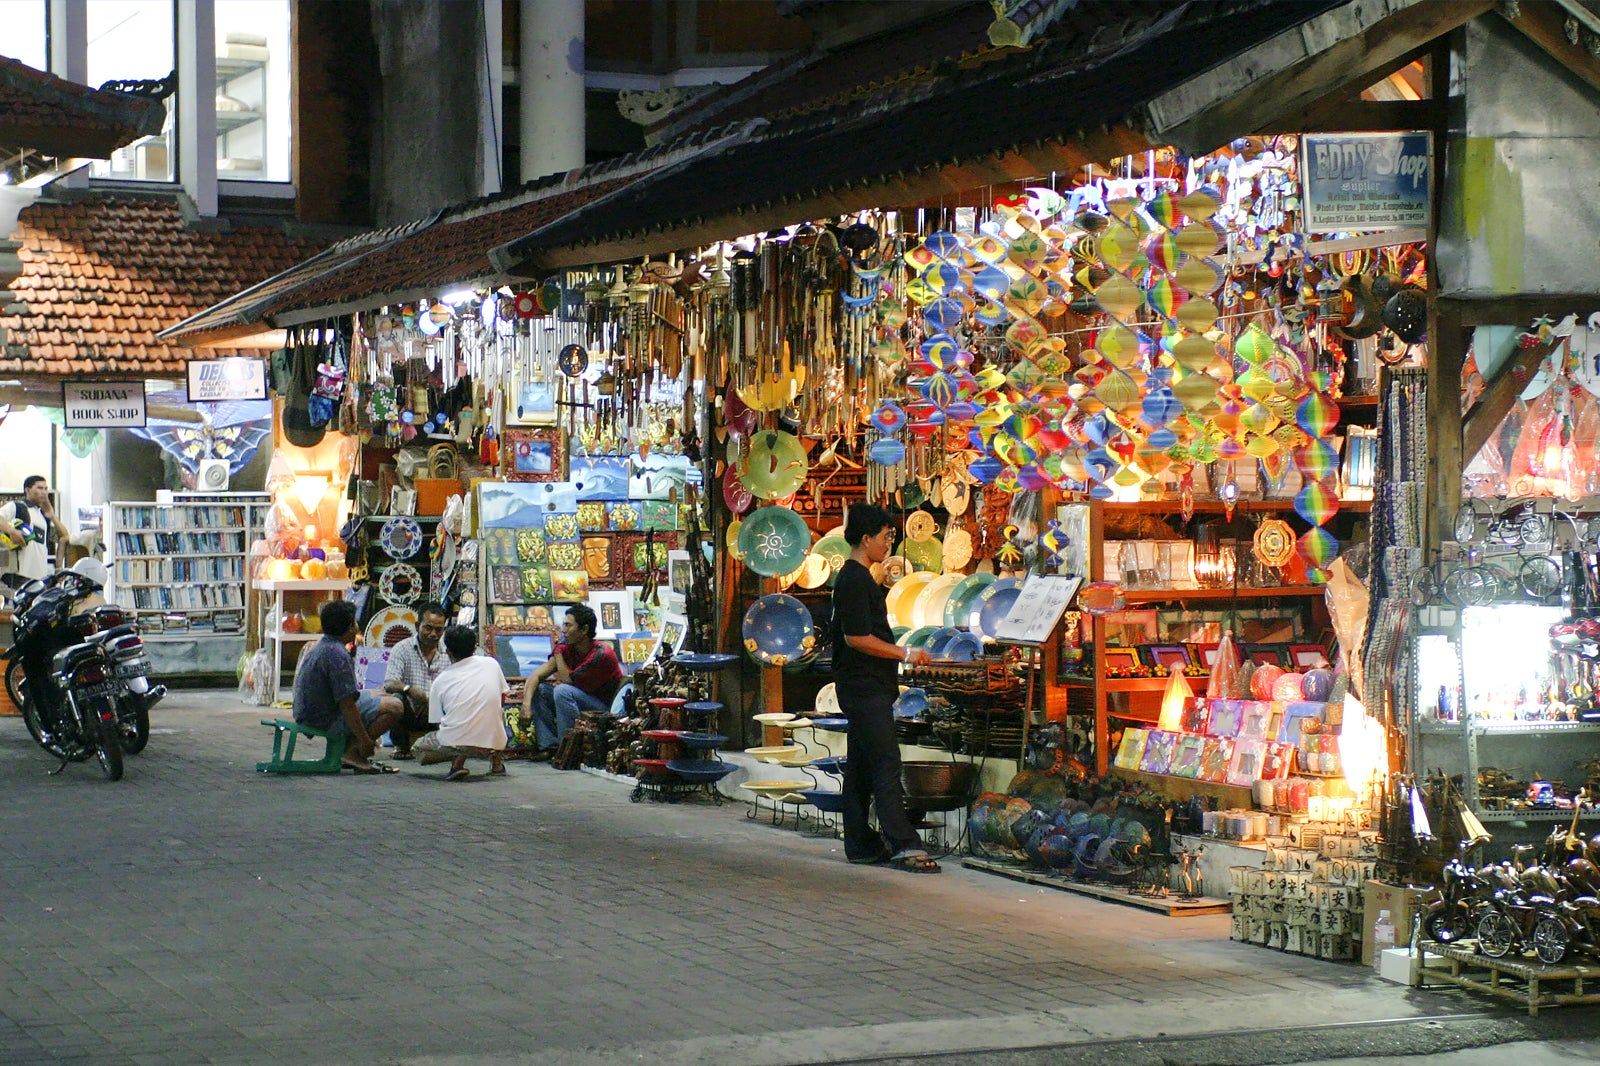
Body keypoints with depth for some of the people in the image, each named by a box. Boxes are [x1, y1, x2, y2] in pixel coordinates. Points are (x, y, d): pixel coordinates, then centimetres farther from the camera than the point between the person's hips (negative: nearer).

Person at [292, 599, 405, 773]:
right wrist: (364, 739, -18)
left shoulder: (316, 647, 10)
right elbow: (346, 704, -24)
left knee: (374, 697, 27)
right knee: (394, 706, -10)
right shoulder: (338, 654, -22)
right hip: (326, 720, -10)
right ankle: (353, 752, -8)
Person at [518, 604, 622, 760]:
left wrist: (558, 651, -10)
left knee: (563, 690, -29)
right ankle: (549, 746, -8)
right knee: (538, 689, -2)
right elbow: (536, 676, -6)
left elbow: (567, 680, -20)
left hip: (606, 710, -8)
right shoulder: (568, 649, -1)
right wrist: (526, 704, -20)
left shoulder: (601, 654, -23)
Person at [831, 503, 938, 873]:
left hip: (868, 687, 11)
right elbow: (857, 638, -21)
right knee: (886, 763, -13)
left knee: (861, 766, 11)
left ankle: (860, 843, 15)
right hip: (865, 687, -11)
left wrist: (901, 656, 24)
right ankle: (903, 846, -17)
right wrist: (904, 654, -16)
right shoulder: (855, 580, -15)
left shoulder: (857, 578, 17)